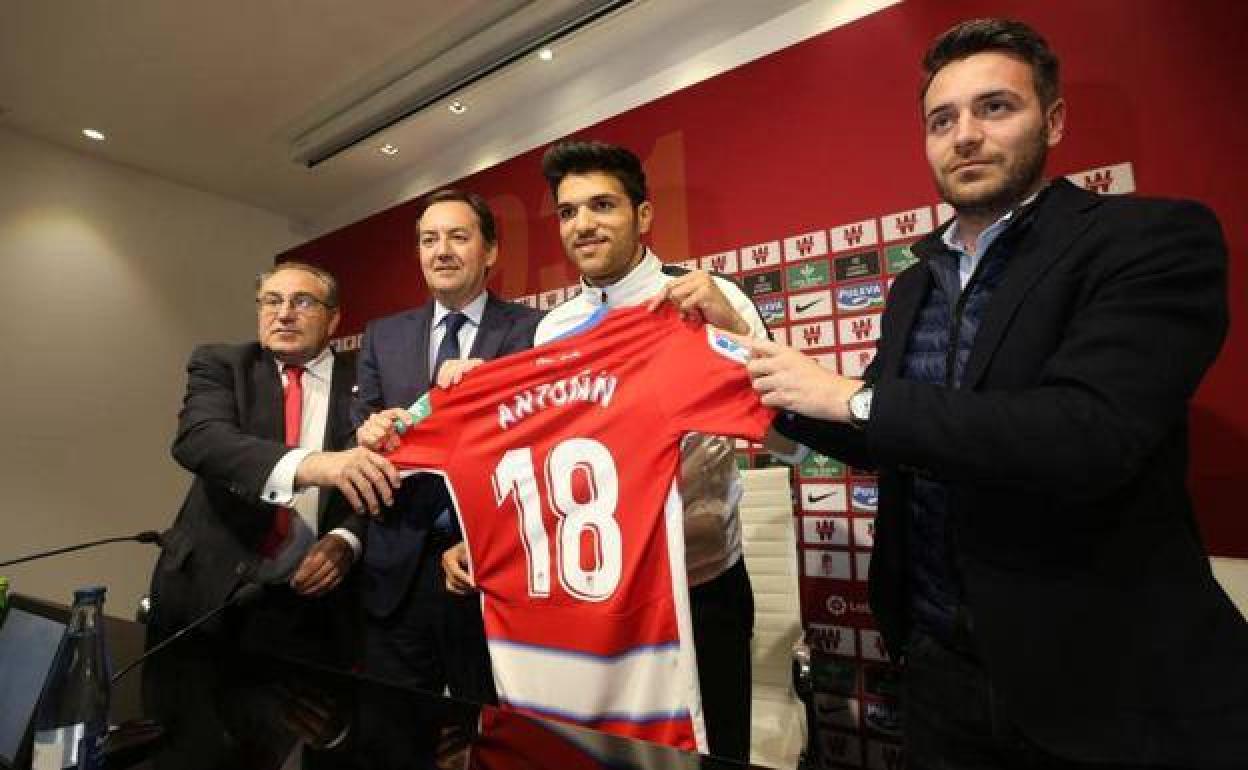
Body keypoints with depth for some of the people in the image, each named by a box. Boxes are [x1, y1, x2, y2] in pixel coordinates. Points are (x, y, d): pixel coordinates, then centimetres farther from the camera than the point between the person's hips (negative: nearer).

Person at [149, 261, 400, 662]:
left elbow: (380, 485, -1)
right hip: (211, 586, 1)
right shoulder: (220, 364, 0)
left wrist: (346, 539, -21)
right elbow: (198, 439, -20)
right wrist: (309, 464, -38)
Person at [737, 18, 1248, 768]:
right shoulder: (913, 288, 6)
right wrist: (784, 394, -1)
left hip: (1109, 678, -5)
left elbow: (1086, 437, -28)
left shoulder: (1154, 237, -12)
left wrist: (850, 398, -21)